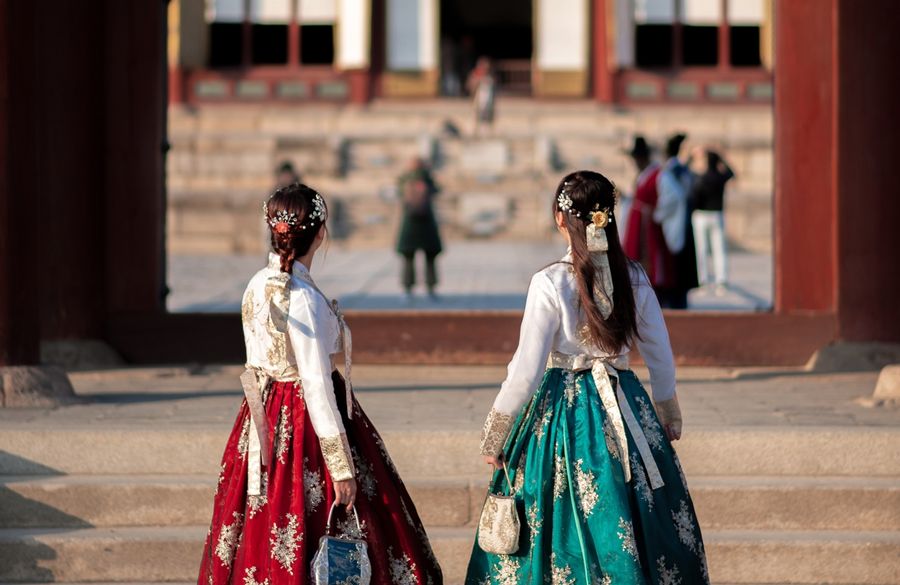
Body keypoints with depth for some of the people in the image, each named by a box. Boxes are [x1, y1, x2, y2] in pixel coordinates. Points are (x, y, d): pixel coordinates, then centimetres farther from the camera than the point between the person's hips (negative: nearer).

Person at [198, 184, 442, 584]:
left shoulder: (258, 286, 5)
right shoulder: (303, 298, -20)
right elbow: (316, 385, -21)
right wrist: (341, 465, -19)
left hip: (265, 421, 9)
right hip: (304, 426, -9)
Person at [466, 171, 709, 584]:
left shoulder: (550, 283, -14)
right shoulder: (633, 278, -1)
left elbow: (526, 369, -13)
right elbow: (661, 357, 8)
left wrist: (493, 437, -4)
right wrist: (669, 414, 24)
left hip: (564, 411, -4)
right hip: (625, 407, 4)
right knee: (638, 525, 12)